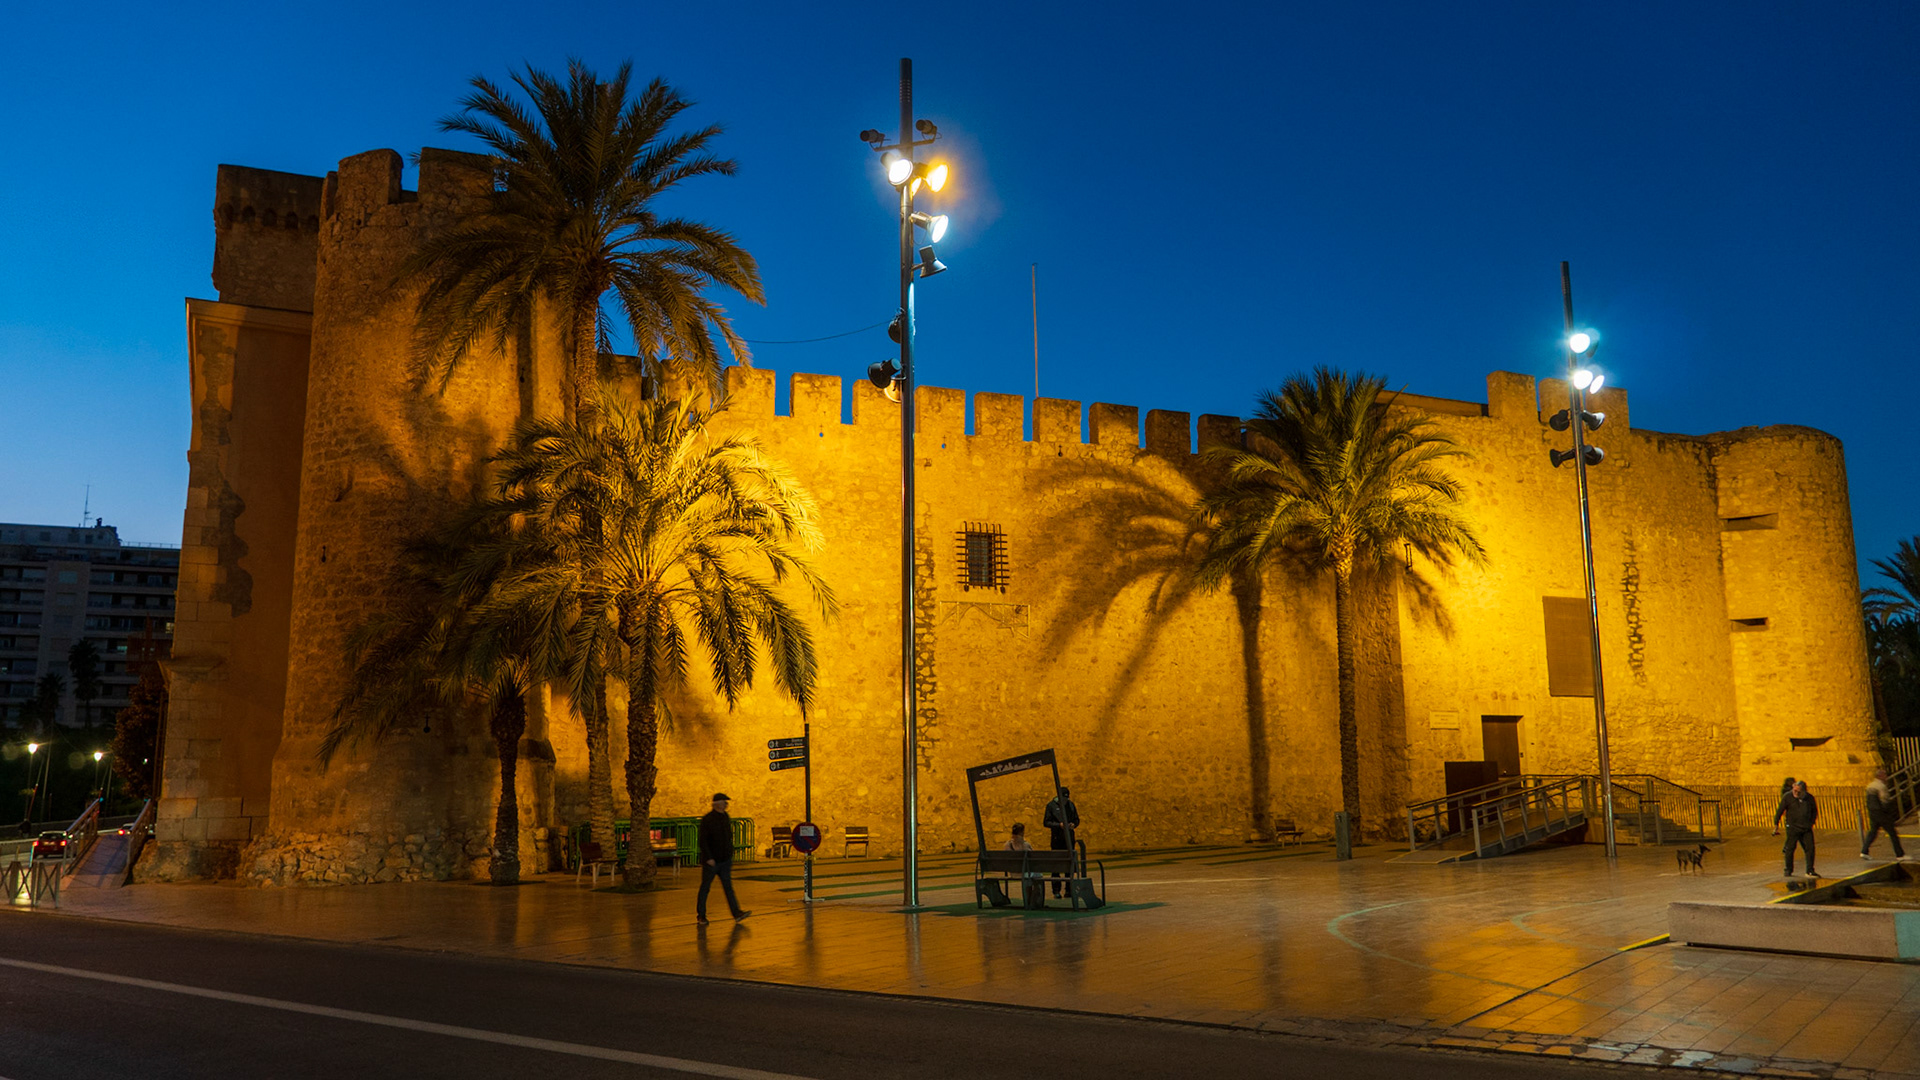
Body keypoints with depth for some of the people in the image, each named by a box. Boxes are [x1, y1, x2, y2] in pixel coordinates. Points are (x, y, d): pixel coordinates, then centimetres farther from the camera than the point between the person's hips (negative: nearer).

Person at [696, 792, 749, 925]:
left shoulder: (726, 817, 8)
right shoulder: (707, 819, -14)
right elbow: (703, 840, -18)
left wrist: (730, 854, 17)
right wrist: (708, 858, -22)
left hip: (725, 860, 6)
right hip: (711, 861, -6)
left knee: (728, 886, 1)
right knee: (705, 887, 5)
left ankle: (736, 913, -4)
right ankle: (701, 915, 16)